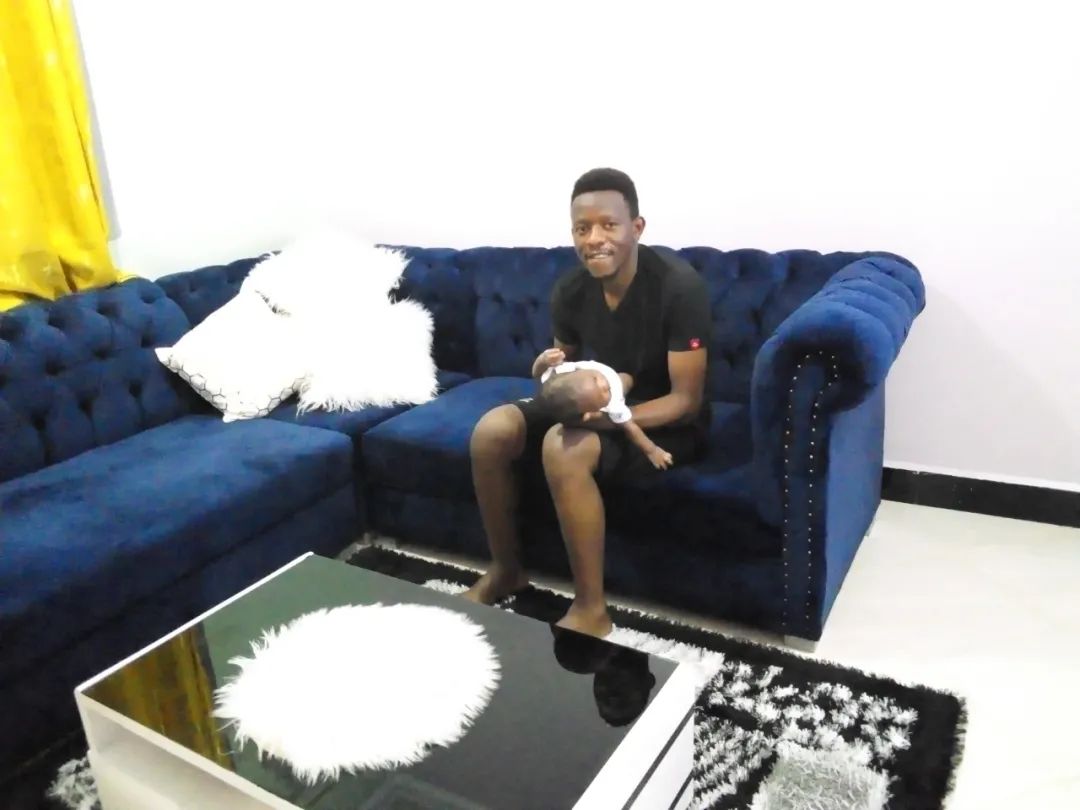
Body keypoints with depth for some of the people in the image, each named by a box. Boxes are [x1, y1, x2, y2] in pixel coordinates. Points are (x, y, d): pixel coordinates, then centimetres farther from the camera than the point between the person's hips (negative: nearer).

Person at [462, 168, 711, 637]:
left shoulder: (678, 286, -24)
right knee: (492, 430, -14)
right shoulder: (570, 291, -6)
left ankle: (590, 610, -18)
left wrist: (607, 417, -37)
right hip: (601, 408, 6)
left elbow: (687, 400, -23)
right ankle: (505, 570, 6)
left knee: (564, 446, -34)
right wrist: (548, 375, -19)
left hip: (666, 424, -6)